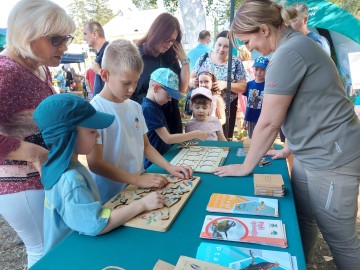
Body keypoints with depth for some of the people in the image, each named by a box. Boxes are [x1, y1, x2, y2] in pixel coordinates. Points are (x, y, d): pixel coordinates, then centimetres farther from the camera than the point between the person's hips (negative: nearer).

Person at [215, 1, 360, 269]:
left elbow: (268, 122, -20)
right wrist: (291, 147, 20)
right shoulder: (296, 44, 11)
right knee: (301, 220, 19)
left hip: (331, 159, -9)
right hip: (312, 155, 9)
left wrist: (246, 166, -8)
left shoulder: (289, 52, -21)